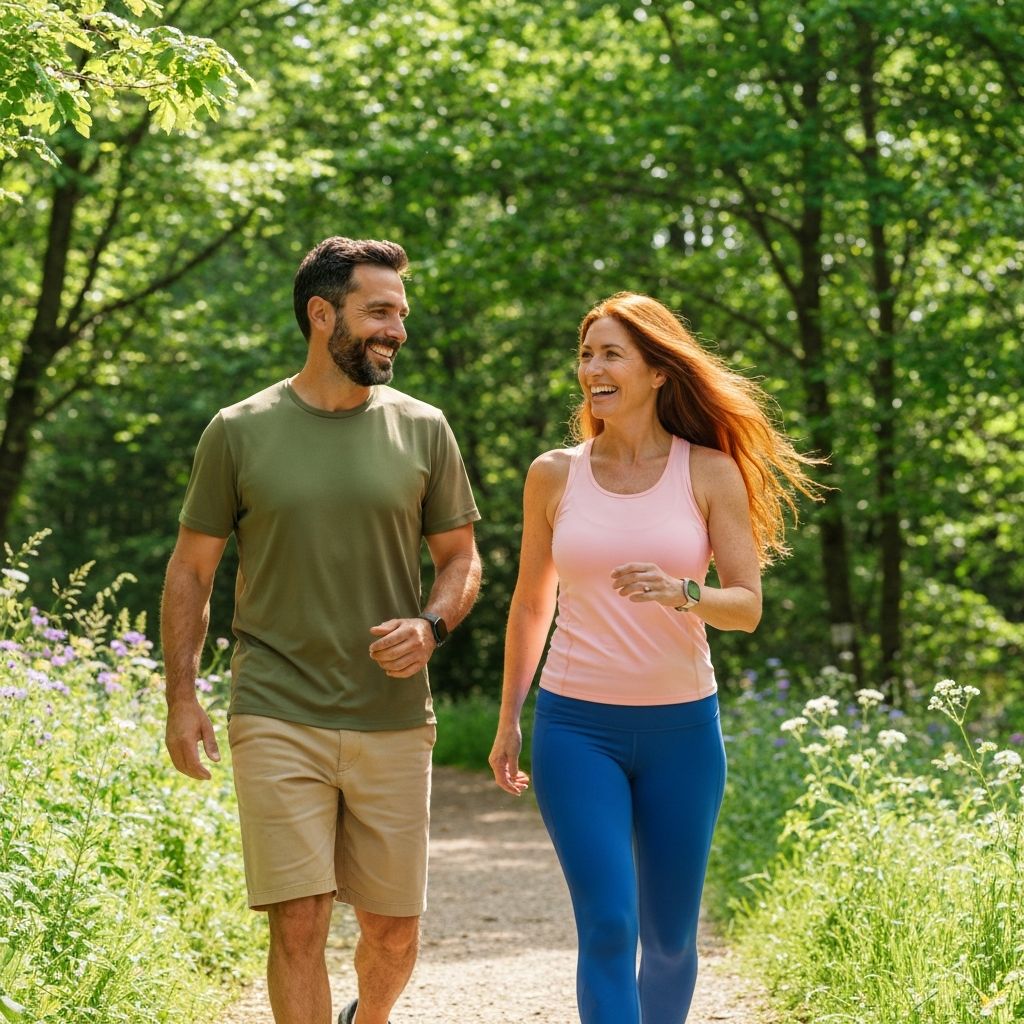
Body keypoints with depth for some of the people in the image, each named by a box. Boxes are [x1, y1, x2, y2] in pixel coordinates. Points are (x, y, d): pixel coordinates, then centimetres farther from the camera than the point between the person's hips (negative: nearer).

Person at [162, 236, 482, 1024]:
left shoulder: (421, 430, 4)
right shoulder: (239, 433, 1)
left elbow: (461, 559, 11)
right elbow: (191, 570, 6)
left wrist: (431, 627, -10)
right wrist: (181, 697, -2)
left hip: (392, 719, 2)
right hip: (277, 720, -2)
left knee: (394, 930, 9)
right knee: (298, 925, -7)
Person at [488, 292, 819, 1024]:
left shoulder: (710, 471, -1)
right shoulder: (555, 475, 3)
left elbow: (748, 605, -3)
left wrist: (682, 593, -24)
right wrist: (509, 719, 15)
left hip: (681, 725, 1)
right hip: (577, 725, 0)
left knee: (670, 936, 9)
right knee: (608, 928, -12)